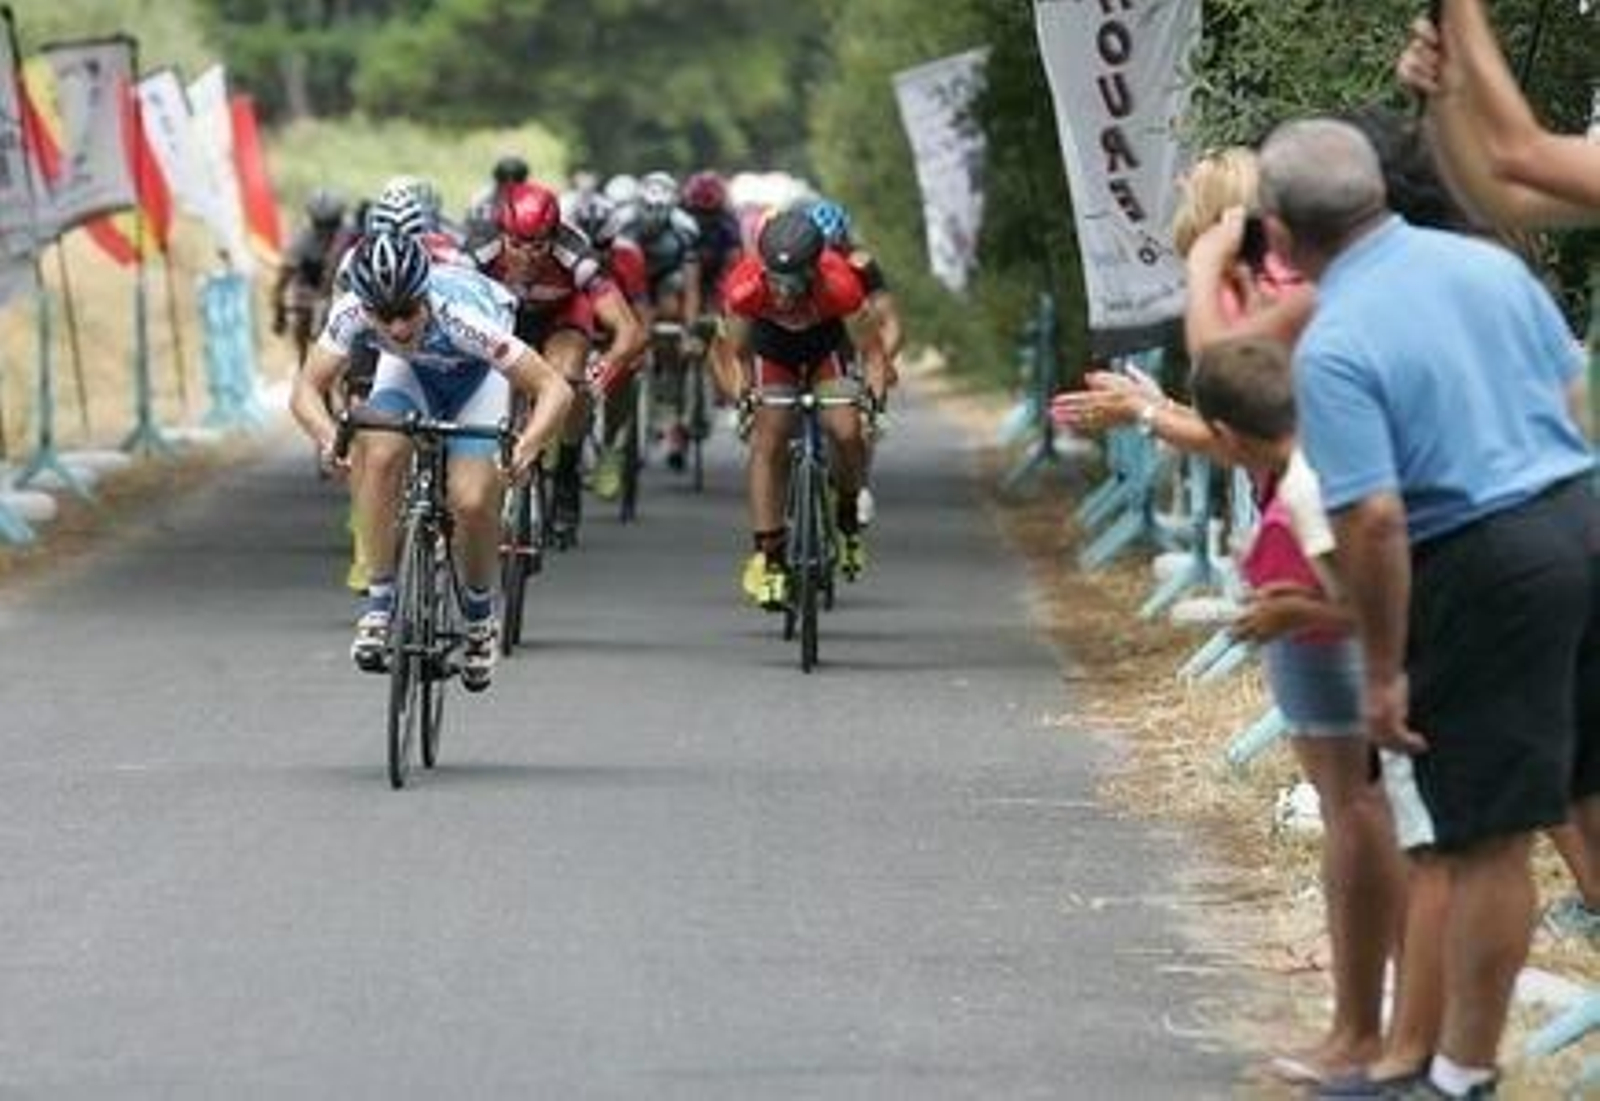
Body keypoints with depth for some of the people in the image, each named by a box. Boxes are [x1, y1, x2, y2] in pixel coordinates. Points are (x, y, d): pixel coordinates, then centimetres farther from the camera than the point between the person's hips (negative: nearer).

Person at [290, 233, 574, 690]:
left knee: (472, 501, -19)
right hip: (409, 370, 2)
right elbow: (306, 390, -31)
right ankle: (378, 602, -15)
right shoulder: (352, 312, -34)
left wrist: (528, 445, -58)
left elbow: (555, 389, -40)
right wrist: (327, 434, -52)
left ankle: (479, 613, 10)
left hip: (476, 375, -2)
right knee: (380, 457, -28)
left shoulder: (462, 318, -41)